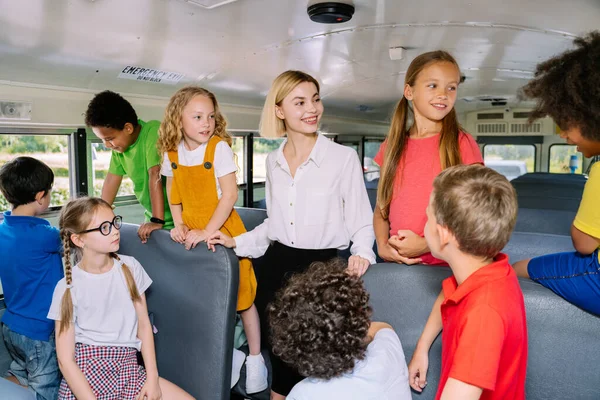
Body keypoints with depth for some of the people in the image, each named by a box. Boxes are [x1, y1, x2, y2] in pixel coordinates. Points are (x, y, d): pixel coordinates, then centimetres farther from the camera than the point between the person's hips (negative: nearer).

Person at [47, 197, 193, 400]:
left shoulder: (129, 267, 2)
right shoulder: (68, 288, -7)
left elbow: (143, 323, 4)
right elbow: (66, 359, -7)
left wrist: (152, 377, -3)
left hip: (129, 368, 3)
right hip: (88, 369, -3)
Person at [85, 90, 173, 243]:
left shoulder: (153, 131, -20)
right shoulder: (119, 144, 1)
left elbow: (156, 175, -26)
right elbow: (112, 179, 8)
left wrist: (158, 220, -30)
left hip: (175, 218, -6)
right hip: (151, 217, 6)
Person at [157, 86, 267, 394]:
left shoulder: (220, 148, -15)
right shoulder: (171, 152, 0)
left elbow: (229, 195, -17)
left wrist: (207, 232, -18)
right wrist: (179, 225, 3)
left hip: (223, 230, -4)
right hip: (191, 234, 5)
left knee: (241, 295, 4)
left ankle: (255, 357, 21)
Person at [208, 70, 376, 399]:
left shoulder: (344, 157, -10)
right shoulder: (273, 161, 6)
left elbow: (360, 219, -4)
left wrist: (361, 252, -22)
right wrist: (236, 242, 9)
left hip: (320, 264, -4)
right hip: (276, 263, 4)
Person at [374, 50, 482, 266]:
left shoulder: (462, 143, -6)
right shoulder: (392, 146, 5)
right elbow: (381, 207, 9)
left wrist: (426, 245, -16)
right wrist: (383, 246, -7)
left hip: (447, 266, -3)